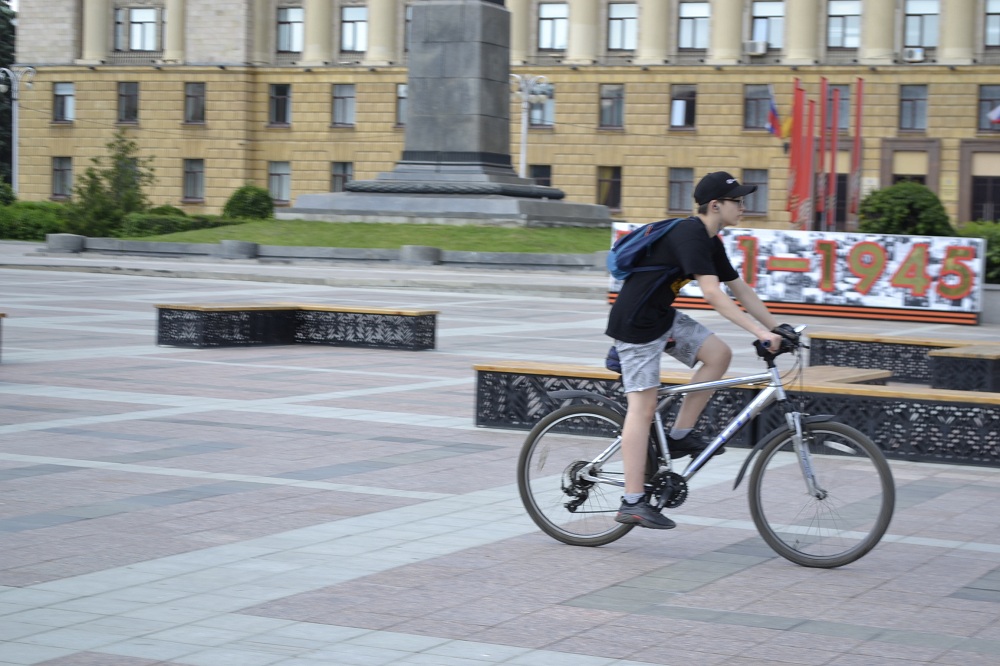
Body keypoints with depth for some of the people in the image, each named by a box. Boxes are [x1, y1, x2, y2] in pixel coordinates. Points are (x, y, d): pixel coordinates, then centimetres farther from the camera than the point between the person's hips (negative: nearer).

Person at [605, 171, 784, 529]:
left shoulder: (710, 241, 9)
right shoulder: (689, 234, -21)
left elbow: (740, 289, 13)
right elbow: (712, 292, -31)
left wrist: (776, 327, 6)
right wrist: (760, 333, -34)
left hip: (662, 317, 9)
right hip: (635, 321, -9)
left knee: (719, 353, -4)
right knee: (643, 406, -9)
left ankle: (680, 436, 6)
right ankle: (632, 503, -7)